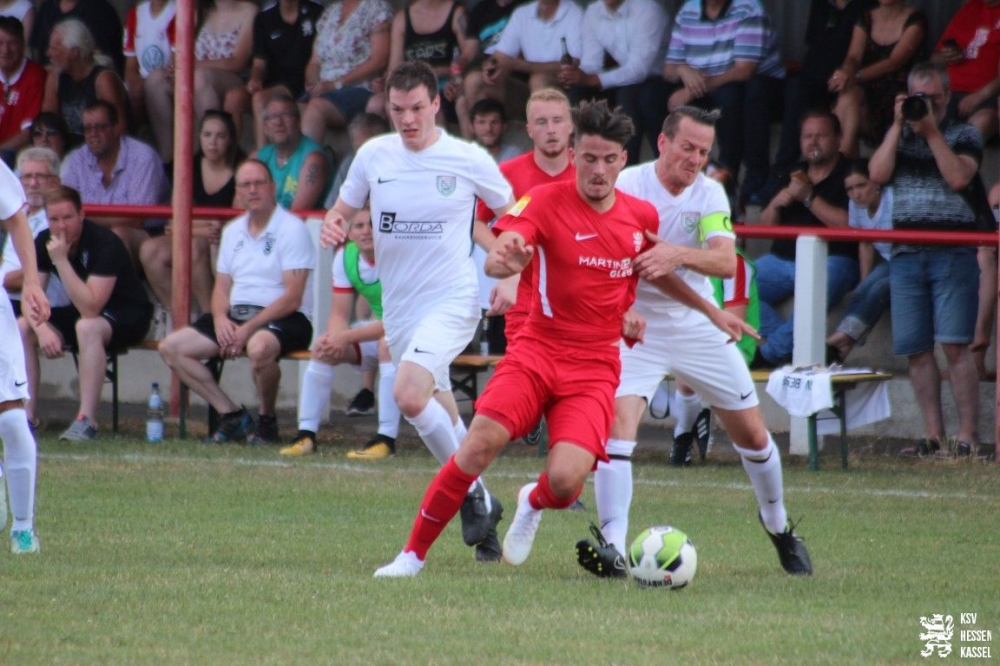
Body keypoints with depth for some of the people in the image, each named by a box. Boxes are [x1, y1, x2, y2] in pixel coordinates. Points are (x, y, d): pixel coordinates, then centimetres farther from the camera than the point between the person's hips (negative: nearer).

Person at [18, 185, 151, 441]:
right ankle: (28, 416, -12)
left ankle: (87, 420, -38)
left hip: (127, 316, -7)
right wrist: (42, 328, -28)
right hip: (80, 312, 7)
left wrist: (61, 260, -37)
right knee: (20, 328, -13)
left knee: (87, 327, -39)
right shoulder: (44, 242, -6)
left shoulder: (105, 244, -27)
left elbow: (90, 308, -34)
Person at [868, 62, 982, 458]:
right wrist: (899, 125, -1)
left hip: (952, 254, -4)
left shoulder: (964, 135, 7)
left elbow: (958, 178, -10)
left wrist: (932, 132, -9)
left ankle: (967, 434, -13)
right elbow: (877, 174, 1)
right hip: (906, 255, 4)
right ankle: (933, 435, 5)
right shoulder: (897, 136, 17)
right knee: (915, 349, 0)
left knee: (954, 345, -12)